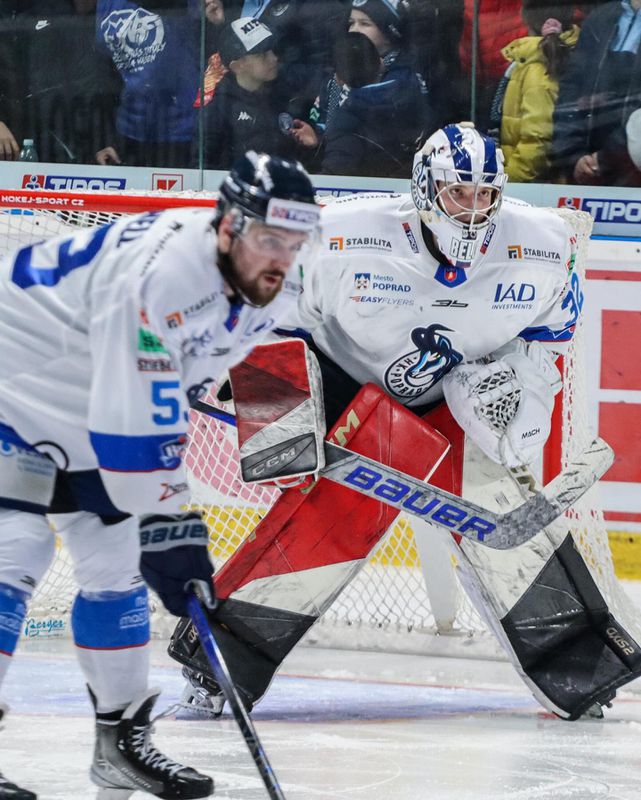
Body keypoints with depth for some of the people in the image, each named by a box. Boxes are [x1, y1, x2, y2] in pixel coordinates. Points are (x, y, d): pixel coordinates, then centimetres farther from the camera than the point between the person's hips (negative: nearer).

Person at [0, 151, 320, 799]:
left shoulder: (272, 284, -7)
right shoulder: (156, 274, -36)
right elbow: (133, 427, -35)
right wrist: (165, 526, -31)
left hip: (85, 416, 9)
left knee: (114, 563, 8)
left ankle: (121, 741, 19)